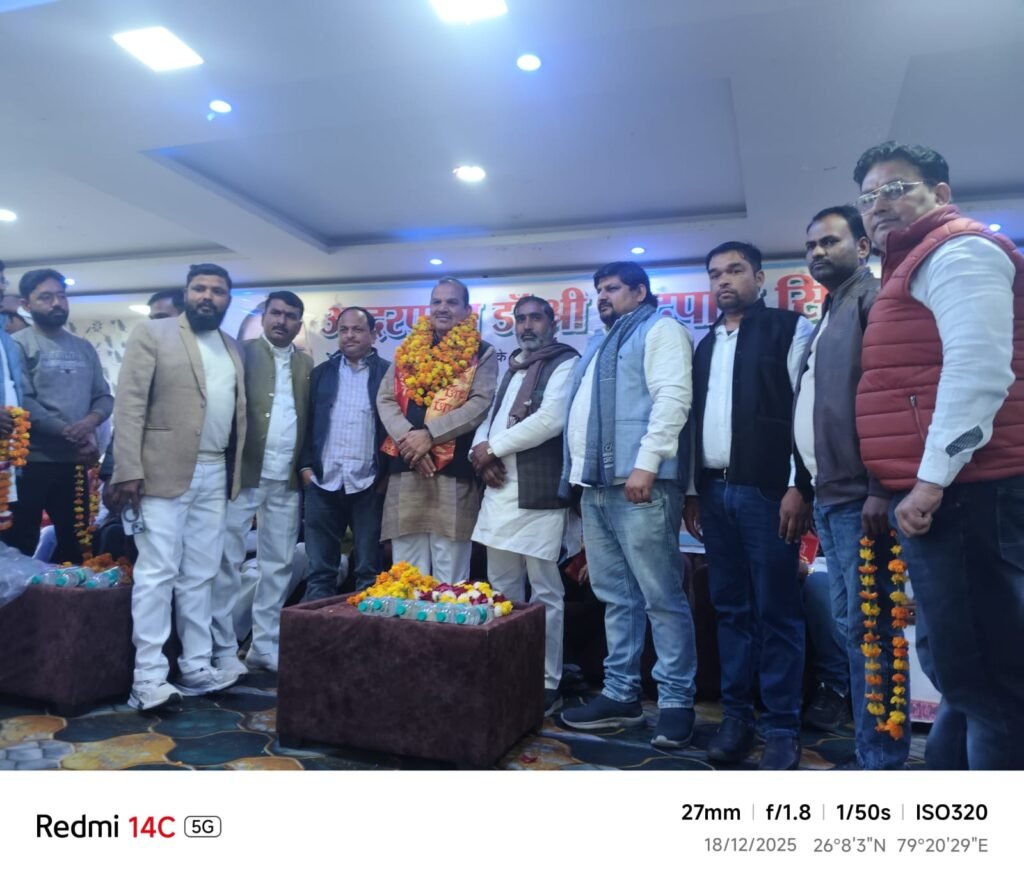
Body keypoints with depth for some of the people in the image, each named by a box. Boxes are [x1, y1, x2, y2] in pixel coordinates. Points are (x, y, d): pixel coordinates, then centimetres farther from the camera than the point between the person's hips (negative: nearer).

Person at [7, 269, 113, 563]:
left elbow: (104, 396, 10)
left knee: (75, 542, 14)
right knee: (20, 544, 2)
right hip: (31, 461, -5)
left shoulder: (84, 348, 13)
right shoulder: (19, 344, -3)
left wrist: (92, 420, -13)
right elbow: (22, 403, -14)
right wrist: (71, 434, -18)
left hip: (75, 462, 5)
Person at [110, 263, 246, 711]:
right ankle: (148, 677, 2)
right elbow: (129, 404, -7)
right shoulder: (152, 334, 0)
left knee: (200, 575, 10)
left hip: (215, 474, 5)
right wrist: (128, 470, -15)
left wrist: (236, 472, 9)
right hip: (164, 471, -5)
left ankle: (196, 666, 18)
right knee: (157, 573, -4)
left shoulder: (232, 349, 16)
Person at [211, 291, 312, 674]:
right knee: (228, 561, 2)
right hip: (243, 472, -4)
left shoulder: (306, 365, 14)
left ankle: (265, 645, 20)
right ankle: (224, 648, 11)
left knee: (278, 564, 9)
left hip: (286, 479, 4)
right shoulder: (241, 353, 1)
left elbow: (310, 418, 11)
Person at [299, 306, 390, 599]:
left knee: (369, 569, 6)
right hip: (323, 482, 3)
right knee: (320, 568, 8)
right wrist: (305, 465, 2)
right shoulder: (321, 373, 12)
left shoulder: (388, 373, 2)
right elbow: (307, 421, 11)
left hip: (369, 484, -3)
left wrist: (387, 473, -6)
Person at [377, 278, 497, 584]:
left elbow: (481, 404, -7)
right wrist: (407, 437, -10)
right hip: (405, 471, 4)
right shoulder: (408, 349, 18)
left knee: (450, 581, 1)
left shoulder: (481, 353, 7)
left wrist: (429, 434, -15)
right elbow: (385, 399, 9)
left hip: (454, 471, -3)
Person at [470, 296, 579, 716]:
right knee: (502, 590, 12)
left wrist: (493, 447, -9)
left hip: (538, 491, -8)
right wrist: (483, 455, -4)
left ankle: (547, 685, 7)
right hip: (499, 491, 8)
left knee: (544, 593, -2)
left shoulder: (565, 363, -2)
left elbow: (551, 420, -16)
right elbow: (487, 418, 18)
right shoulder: (510, 369, 22)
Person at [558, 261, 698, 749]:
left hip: (639, 484, -9)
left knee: (661, 598, -4)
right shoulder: (601, 343, 27)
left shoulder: (660, 329, 1)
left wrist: (646, 464, -21)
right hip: (597, 486, 9)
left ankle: (676, 701, 5)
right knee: (616, 598, 12)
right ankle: (620, 694, 20)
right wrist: (576, 470, 19)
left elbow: (672, 398, -13)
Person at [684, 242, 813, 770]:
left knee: (776, 612, 0)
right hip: (715, 492, 6)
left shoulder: (789, 328, 2)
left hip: (767, 490, -5)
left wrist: (799, 486, -13)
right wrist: (692, 490, 14)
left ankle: (782, 726, 11)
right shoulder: (705, 345, 19)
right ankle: (736, 714, 19)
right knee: (730, 609, 10)